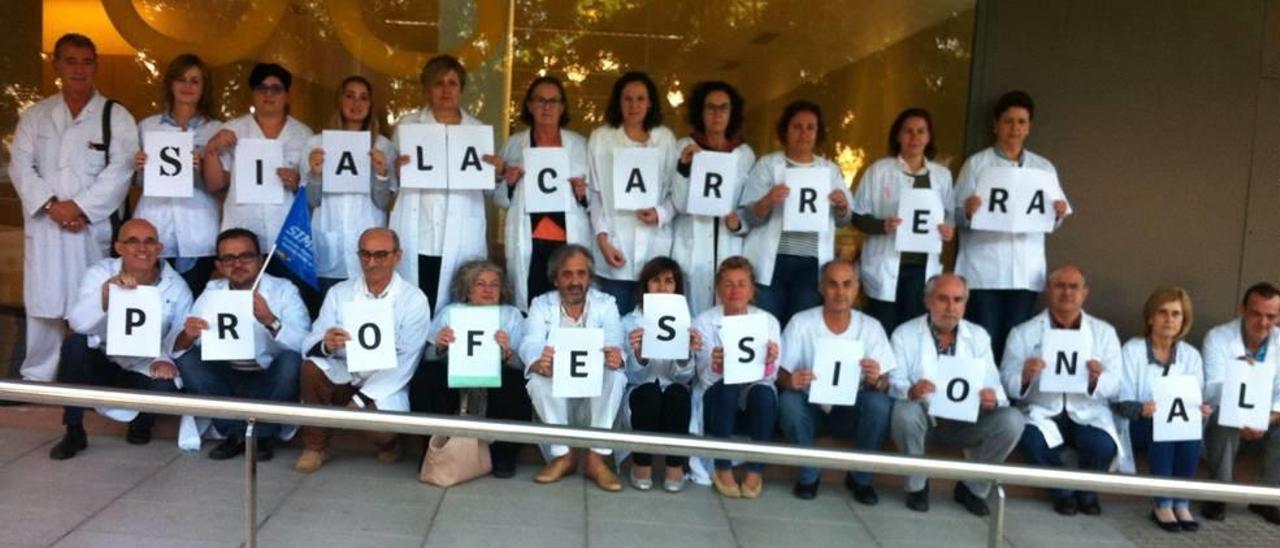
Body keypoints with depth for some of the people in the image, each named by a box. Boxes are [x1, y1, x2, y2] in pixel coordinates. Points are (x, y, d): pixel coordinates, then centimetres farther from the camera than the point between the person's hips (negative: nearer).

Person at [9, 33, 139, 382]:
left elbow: (119, 170, -6)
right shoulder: (35, 115, 13)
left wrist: (79, 206, -14)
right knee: (42, 301, 6)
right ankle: (36, 377, 17)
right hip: (45, 225, 3)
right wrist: (51, 204, -11)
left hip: (95, 226, -2)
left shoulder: (116, 116, 3)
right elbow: (20, 166, 4)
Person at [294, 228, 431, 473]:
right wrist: (326, 345, -32)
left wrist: (361, 399, -21)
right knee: (312, 367, -26)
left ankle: (387, 443, 10)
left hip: (385, 384, -3)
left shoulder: (414, 300, -8)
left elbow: (405, 361, -13)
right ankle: (315, 446, -6)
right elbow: (310, 344, -6)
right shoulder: (339, 292, 1)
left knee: (378, 426, -30)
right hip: (343, 376, 3)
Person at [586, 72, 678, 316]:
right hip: (615, 244, -1)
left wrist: (661, 214, -10)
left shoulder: (665, 138, 10)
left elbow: (675, 190, 10)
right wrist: (602, 238, -5)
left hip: (655, 245, 1)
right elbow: (594, 192, 4)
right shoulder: (601, 138, 6)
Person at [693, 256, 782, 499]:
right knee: (726, 387, -32)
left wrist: (768, 362, -30)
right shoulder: (704, 321, -3)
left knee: (763, 391, -31)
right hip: (719, 400, -1)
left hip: (755, 405, 1)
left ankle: (756, 471, -14)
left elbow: (770, 376, -7)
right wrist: (716, 365, -35)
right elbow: (706, 378, -12)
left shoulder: (768, 321, 1)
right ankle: (722, 469, -17)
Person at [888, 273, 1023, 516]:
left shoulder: (979, 336, 7)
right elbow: (893, 383, -13)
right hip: (923, 418, -3)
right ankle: (917, 485, -9)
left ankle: (973, 487, 1)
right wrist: (911, 391, -37)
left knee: (1012, 420, -23)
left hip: (965, 421, 3)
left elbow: (993, 385, -1)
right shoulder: (904, 334, -3)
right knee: (905, 412, -36)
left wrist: (993, 398, -26)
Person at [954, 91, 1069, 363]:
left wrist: (1059, 214, -10)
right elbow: (956, 215, -1)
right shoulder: (977, 163, 4)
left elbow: (1052, 221, 12)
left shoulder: (1044, 168, 15)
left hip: (1026, 271, 3)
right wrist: (968, 211, -22)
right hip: (984, 270, -3)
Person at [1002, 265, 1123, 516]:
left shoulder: (1104, 332, 8)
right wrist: (1024, 377, -28)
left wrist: (1096, 380, -24)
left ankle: (1087, 490, 7)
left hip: (1089, 413, 1)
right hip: (1042, 411, -1)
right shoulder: (1024, 333, 3)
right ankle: (1062, 491, 1)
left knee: (1104, 446, -30)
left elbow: (1116, 386, -1)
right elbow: (1006, 382, -5)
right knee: (1032, 440, -33)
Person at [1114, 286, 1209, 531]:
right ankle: (1162, 504, -24)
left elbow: (1196, 401, 5)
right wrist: (1141, 409, -30)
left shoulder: (1191, 355, 9)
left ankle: (1181, 502, -20)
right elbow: (1120, 402, -9)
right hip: (1139, 425, -3)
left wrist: (1200, 409, -20)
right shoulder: (1132, 349, -3)